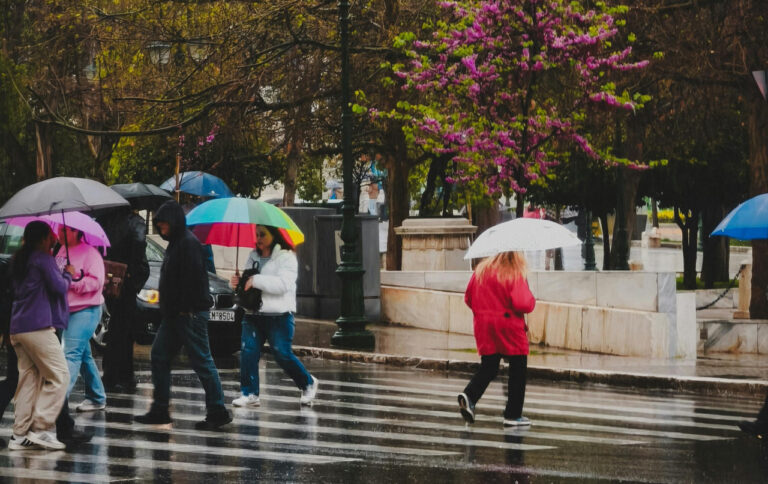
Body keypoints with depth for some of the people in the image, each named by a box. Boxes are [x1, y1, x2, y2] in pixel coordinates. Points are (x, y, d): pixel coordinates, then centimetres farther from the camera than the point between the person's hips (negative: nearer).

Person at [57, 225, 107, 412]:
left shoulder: (89, 253, -11)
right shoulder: (62, 252, 14)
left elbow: (95, 282, -18)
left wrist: (70, 280, -22)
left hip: (86, 310, -9)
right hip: (67, 310, 9)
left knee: (72, 354, -16)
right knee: (83, 355, 15)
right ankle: (97, 398, 24)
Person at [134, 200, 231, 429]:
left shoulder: (188, 243, -15)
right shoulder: (175, 243, 17)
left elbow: (193, 279, -22)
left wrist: (185, 309, -21)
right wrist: (167, 305, 12)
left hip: (189, 314, -11)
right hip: (174, 315, 11)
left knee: (202, 362, -6)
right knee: (159, 357, 11)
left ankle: (218, 411, -2)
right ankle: (160, 409, 15)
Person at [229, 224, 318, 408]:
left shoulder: (286, 257, -5)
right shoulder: (253, 256, 17)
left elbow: (283, 284, -19)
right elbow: (247, 283, 26)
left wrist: (256, 280, -21)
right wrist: (237, 282, 3)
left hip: (279, 315, -6)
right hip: (253, 315, 6)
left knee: (283, 354, -4)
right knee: (248, 352, -6)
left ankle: (308, 383, 18)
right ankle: (249, 393, -2)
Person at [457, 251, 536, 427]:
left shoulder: (481, 270, 3)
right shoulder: (514, 275, -14)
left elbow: (468, 298, 9)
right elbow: (523, 304, -20)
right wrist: (531, 300, 2)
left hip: (483, 327, 5)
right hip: (509, 329, -5)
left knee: (488, 368, 13)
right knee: (517, 370, 8)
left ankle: (469, 396, -13)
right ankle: (513, 415, 7)